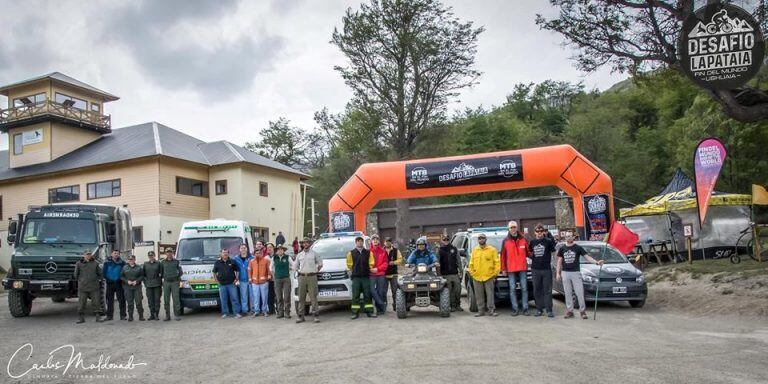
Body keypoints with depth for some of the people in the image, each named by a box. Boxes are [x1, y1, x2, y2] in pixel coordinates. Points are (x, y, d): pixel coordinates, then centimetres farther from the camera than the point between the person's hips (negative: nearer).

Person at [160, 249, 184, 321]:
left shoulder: (176, 262, 6)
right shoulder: (163, 262, 9)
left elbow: (180, 271, 10)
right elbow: (161, 272, 15)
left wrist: (179, 279, 4)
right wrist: (161, 279, 7)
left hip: (175, 282, -2)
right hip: (166, 282, 2)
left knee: (176, 299, -5)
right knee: (166, 300, 4)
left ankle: (177, 315, 0)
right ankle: (167, 316, 11)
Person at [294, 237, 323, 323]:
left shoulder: (314, 254, 7)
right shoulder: (299, 255, 13)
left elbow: (320, 264, 13)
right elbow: (295, 266, 21)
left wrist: (316, 271, 6)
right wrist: (299, 273, 11)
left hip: (312, 277, -3)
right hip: (302, 277, 3)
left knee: (313, 296, -5)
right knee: (301, 297, 3)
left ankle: (316, 315, -3)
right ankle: (300, 316, 7)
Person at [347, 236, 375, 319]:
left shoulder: (368, 253, 8)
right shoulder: (351, 253, 5)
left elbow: (371, 263, 10)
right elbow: (349, 264, 9)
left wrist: (369, 269, 2)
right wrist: (354, 270, 5)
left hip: (366, 276, 1)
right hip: (356, 277, -1)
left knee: (367, 294, 2)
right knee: (355, 295, -2)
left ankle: (369, 311, 7)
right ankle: (355, 312, 1)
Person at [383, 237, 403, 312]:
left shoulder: (396, 250, 8)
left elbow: (400, 259, 5)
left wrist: (394, 262, -11)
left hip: (393, 274, 0)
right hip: (384, 274, 0)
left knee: (395, 291, 1)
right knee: (383, 291, 3)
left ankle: (395, 305, 10)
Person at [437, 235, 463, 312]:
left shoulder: (454, 249, 10)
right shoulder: (439, 250, 4)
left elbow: (459, 261, 12)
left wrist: (461, 271, 6)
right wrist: (438, 273, -2)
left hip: (455, 273, 2)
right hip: (445, 274, -2)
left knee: (458, 290, 3)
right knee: (449, 291, -1)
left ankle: (458, 305, 17)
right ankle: (452, 306, 7)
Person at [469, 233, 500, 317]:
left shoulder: (492, 249, 3)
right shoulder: (474, 250, 12)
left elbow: (497, 262, 0)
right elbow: (471, 263, 13)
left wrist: (495, 272, -6)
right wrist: (471, 272, 5)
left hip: (488, 276, -3)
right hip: (477, 277, 3)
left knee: (490, 294, -2)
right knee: (479, 295, 6)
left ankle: (491, 310, 5)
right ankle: (481, 310, 12)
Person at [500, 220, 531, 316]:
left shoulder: (523, 239, 5)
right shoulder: (505, 241, 4)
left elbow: (529, 252, 9)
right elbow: (503, 256, 4)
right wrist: (503, 269, 2)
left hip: (523, 268, 0)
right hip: (511, 269, 0)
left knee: (524, 288, 2)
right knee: (512, 289, 1)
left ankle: (525, 308, 6)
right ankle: (515, 309, 6)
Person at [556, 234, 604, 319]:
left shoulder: (578, 248, 2)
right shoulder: (562, 249, 9)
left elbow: (587, 257, -4)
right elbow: (559, 261, 11)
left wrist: (596, 262, -19)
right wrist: (558, 273, 6)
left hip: (576, 272, -2)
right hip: (565, 273, 2)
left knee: (580, 292, -4)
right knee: (568, 293, 5)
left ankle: (582, 310, 5)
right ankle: (569, 311, 12)